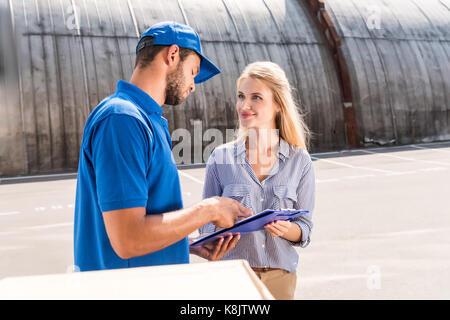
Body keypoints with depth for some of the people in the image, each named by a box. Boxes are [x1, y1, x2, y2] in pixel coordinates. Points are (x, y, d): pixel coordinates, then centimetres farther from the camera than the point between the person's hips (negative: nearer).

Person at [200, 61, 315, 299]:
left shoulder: (300, 161, -2)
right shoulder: (221, 158, -2)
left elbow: (305, 228, 1)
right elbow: (206, 225, 1)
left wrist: (286, 229, -19)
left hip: (279, 275, 1)